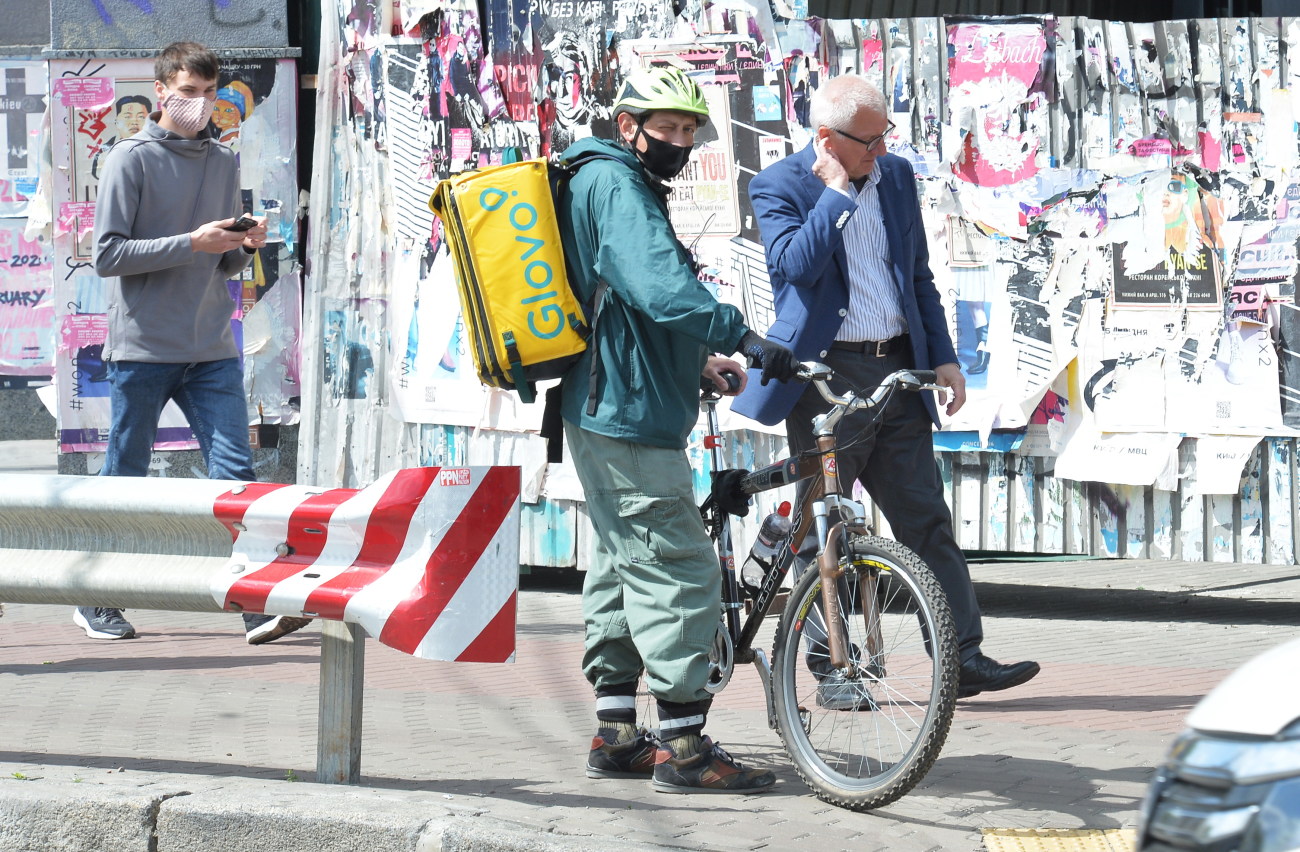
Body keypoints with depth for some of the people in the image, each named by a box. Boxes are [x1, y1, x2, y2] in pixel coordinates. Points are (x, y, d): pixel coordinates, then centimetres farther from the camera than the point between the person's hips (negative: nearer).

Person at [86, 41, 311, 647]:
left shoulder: (224, 163, 13)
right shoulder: (131, 160, -4)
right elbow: (108, 254, -11)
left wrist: (244, 247, -5)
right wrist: (193, 242, -17)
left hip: (212, 351, 4)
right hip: (142, 348, -4)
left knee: (235, 471, -7)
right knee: (124, 481, 4)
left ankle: (259, 607, -12)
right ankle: (96, 607, 18)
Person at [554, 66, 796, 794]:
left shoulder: (603, 184, 20)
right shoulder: (617, 189, -14)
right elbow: (662, 289, -29)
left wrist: (698, 358, 27)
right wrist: (745, 340, -33)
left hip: (603, 411, 11)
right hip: (630, 414, -11)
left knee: (625, 567, 15)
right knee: (679, 573, -9)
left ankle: (616, 734, 20)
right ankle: (685, 746, -9)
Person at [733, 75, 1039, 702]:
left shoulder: (896, 176, 11)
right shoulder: (778, 186, -5)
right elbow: (796, 264, -22)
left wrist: (943, 356, 11)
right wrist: (837, 191, -15)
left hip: (898, 371, 5)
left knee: (927, 523, 2)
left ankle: (964, 658, 3)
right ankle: (832, 671, 9)